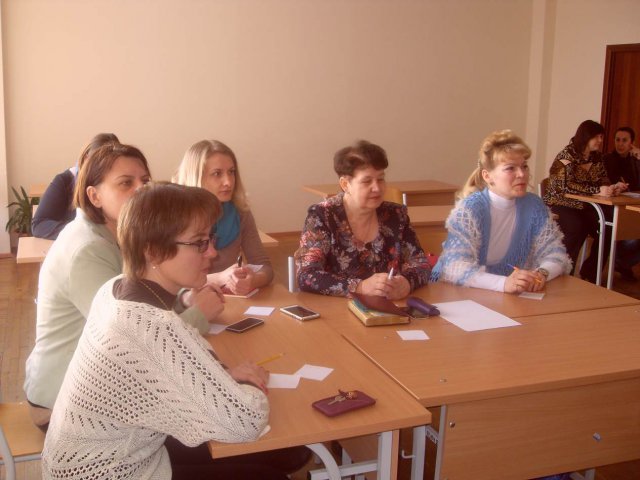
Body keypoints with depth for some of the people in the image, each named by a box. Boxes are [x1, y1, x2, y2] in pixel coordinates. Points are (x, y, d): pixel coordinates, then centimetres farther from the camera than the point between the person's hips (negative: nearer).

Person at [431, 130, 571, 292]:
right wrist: (504, 283, -40)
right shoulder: (470, 209, -15)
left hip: (510, 297, 4)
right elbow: (456, 268, -26)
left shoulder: (534, 206, 0)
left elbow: (555, 252, 1)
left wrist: (542, 274, -21)